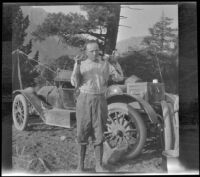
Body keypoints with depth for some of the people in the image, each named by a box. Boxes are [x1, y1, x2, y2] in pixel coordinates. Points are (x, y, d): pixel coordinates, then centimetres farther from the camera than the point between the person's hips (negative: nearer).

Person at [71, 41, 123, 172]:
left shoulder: (105, 64, 7)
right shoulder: (81, 65, 6)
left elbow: (118, 77, -2)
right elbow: (75, 83, -5)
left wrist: (117, 76, -26)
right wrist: (77, 67, -18)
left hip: (100, 101, 1)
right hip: (84, 100, 0)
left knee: (99, 135, 2)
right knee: (83, 133, 3)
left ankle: (99, 166, 11)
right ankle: (80, 164, 14)